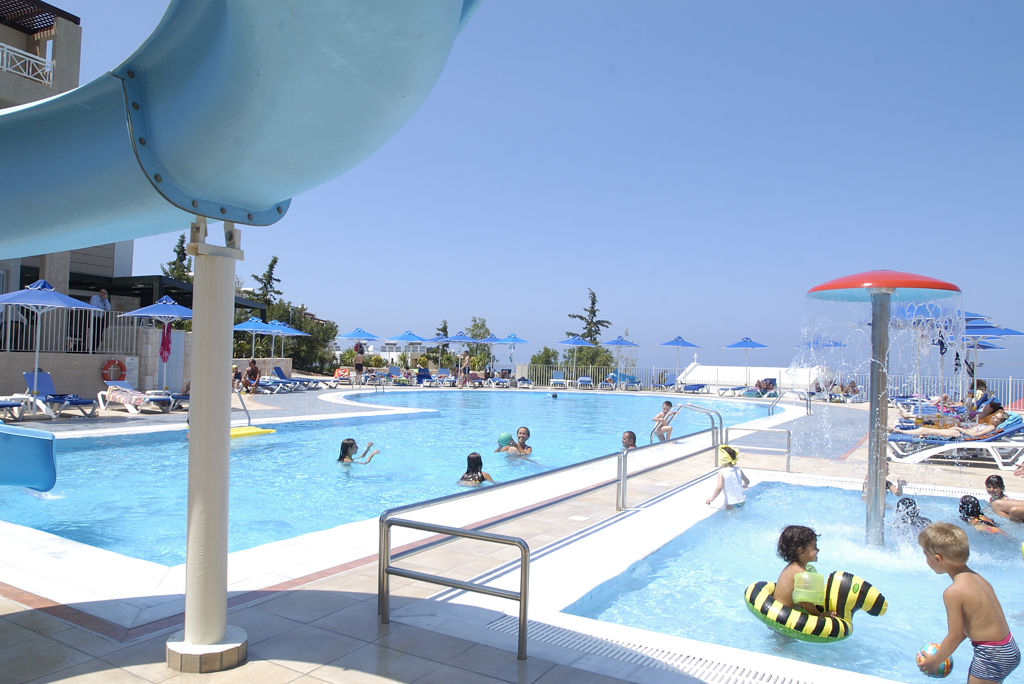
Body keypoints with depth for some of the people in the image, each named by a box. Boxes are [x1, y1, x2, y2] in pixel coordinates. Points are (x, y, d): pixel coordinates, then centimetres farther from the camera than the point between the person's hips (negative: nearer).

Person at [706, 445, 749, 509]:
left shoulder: (722, 472, -12)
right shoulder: (738, 470, 4)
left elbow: (719, 488, -21)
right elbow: (747, 481, 19)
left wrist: (712, 498, -9)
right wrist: (744, 485, 42)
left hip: (731, 502, -6)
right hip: (742, 500, 6)